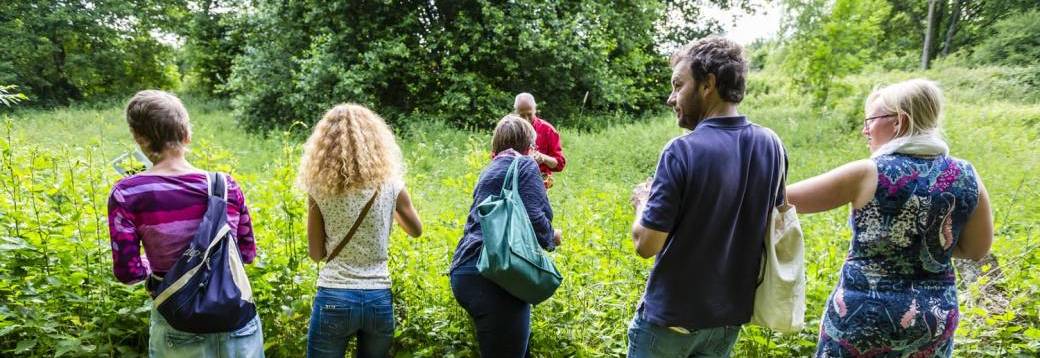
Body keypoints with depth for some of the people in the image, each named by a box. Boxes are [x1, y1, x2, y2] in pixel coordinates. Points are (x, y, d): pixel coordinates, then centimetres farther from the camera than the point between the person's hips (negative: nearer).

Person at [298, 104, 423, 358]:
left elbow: (316, 253, 2)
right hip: (379, 299, 2)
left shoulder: (320, 187, -6)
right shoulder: (390, 184, -4)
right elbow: (416, 231, 14)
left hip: (334, 298, -1)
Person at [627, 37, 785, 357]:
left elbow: (646, 245, -21)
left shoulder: (683, 150, -23)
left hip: (672, 315, -5)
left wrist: (643, 204, -1)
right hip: (731, 313, 6)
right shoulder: (771, 145, -4)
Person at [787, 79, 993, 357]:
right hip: (935, 319, 5)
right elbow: (976, 250, 7)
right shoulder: (966, 176, -4)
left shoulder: (867, 174, -17)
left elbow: (784, 198, -11)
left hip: (863, 313, -4)